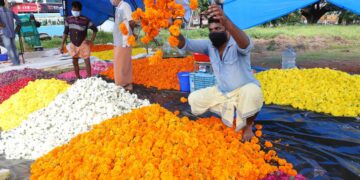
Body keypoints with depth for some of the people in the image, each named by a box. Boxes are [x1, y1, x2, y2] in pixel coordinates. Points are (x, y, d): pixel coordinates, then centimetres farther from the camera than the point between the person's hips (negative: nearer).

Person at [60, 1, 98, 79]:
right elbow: (66, 32, 3)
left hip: (83, 44, -4)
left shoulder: (85, 20, -17)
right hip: (73, 44, 4)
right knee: (75, 62, 12)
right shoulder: (68, 19, -5)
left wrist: (92, 41, -12)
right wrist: (62, 45, 1)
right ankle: (78, 78, 26)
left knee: (87, 61, -6)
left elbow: (95, 29, -7)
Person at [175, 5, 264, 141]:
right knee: (194, 99, 0)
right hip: (221, 92, 6)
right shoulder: (209, 45, -8)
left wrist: (226, 21, -68)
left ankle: (248, 125, -5)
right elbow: (185, 45, -18)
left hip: (244, 91, -6)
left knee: (252, 92, -40)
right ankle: (230, 114, 16)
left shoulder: (237, 43, -24)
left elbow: (245, 43, -51)